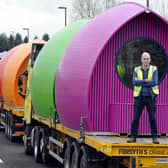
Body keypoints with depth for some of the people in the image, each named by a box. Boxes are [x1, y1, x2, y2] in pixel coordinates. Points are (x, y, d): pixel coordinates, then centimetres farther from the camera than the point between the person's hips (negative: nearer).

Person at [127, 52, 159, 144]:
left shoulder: (154, 69, 0)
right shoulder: (136, 70, 4)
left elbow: (154, 82, -15)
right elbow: (134, 82, -12)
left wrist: (140, 83, -15)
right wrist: (145, 81, -20)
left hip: (150, 97, -1)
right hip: (139, 97, 1)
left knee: (152, 118, -2)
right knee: (136, 118, 0)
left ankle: (154, 137, 6)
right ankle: (133, 137, 7)